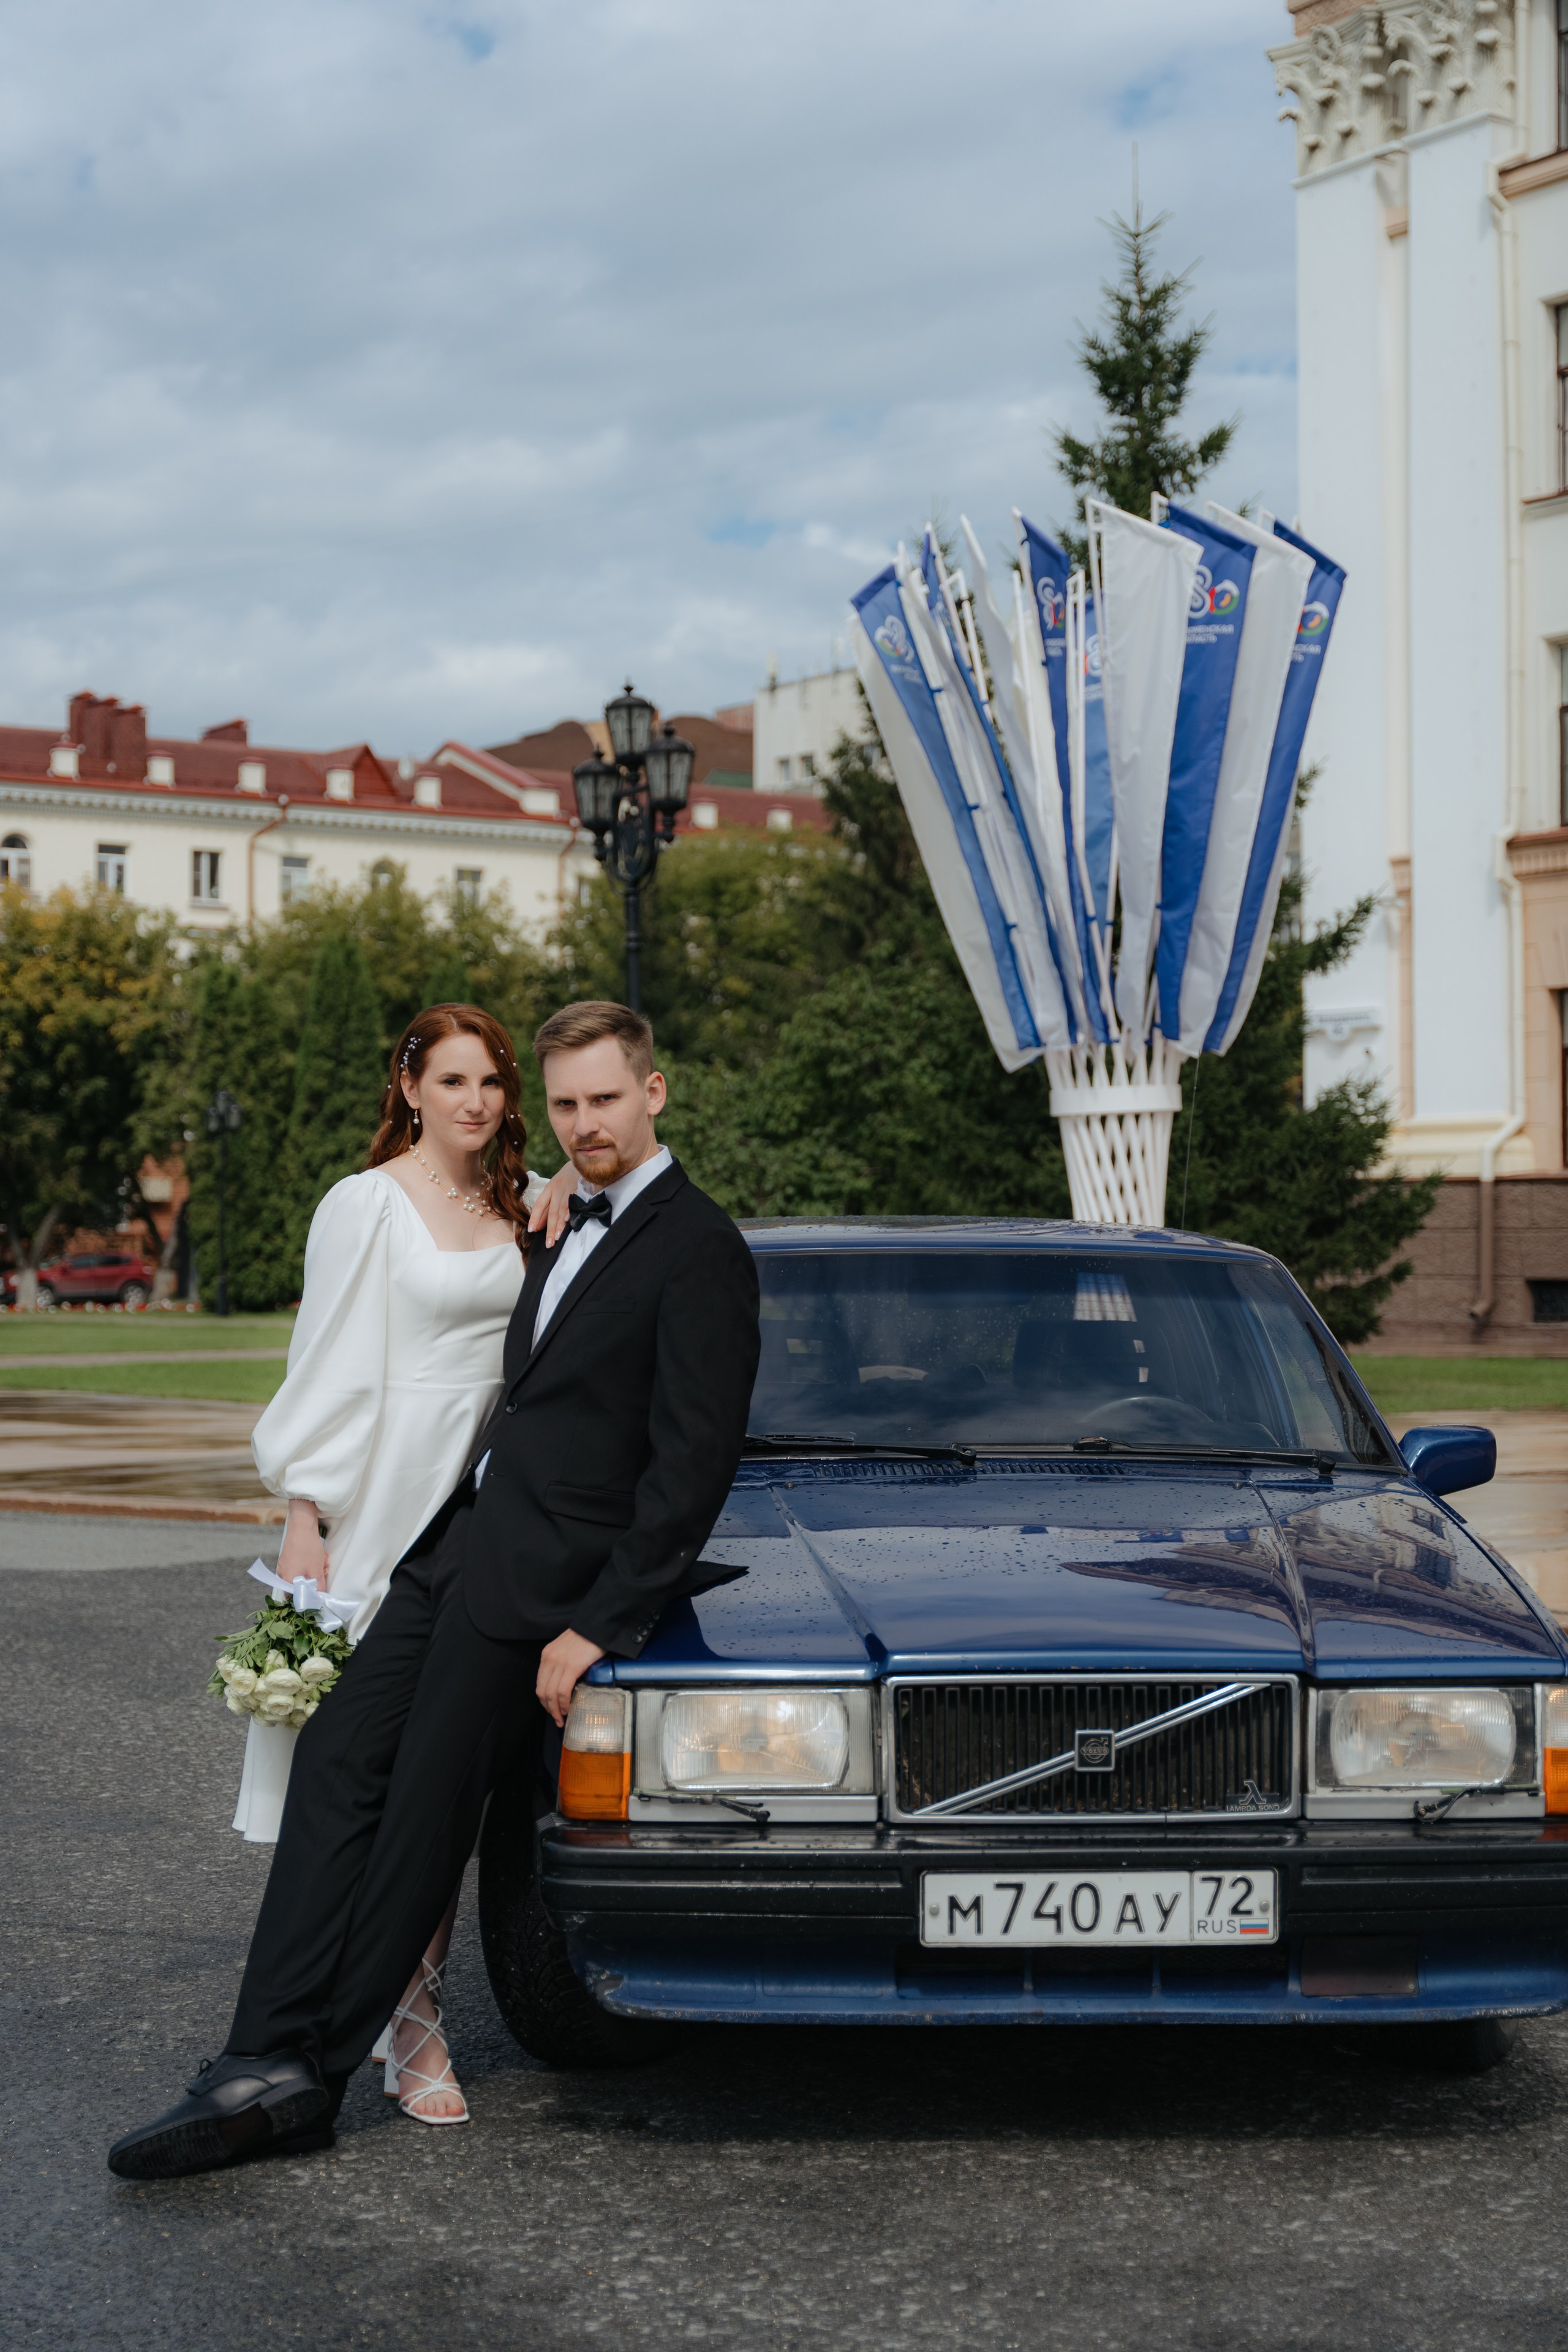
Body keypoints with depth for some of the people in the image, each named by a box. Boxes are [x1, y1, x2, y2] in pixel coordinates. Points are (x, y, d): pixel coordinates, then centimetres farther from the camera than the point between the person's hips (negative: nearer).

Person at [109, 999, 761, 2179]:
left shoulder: (699, 1250, -11)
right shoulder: (572, 1223, 17)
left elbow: (693, 1465, -15)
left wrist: (596, 1625, -18)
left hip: (544, 1579, -9)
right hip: (460, 1546, 9)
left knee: (422, 1823, -4)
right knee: (337, 1761, -2)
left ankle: (306, 2075, 6)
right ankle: (273, 2064, -4)